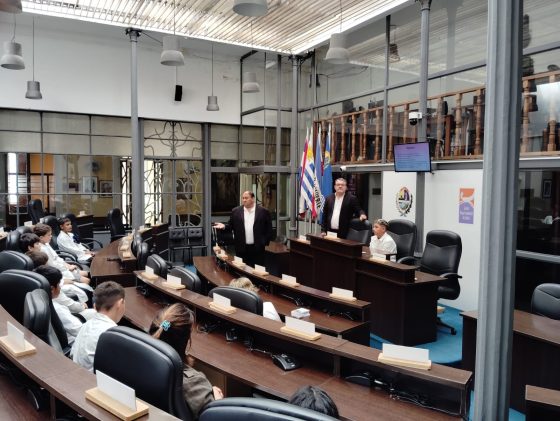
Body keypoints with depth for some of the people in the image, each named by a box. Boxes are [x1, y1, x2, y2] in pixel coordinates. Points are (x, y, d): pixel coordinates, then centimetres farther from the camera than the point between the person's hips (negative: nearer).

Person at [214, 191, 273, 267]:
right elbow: (231, 226, 11)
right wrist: (224, 226, -8)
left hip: (258, 249, -1)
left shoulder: (263, 211, 0)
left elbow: (269, 229, 2)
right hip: (241, 249, 2)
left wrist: (265, 242, -4)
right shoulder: (236, 211, 7)